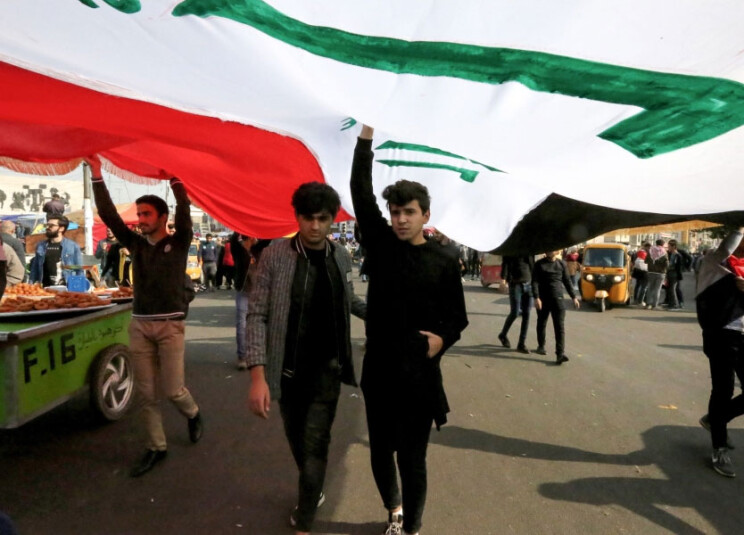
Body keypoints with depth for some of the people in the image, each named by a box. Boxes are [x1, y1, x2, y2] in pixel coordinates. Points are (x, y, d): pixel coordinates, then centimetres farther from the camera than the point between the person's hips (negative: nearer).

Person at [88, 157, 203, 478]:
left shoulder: (179, 242, 0)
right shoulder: (136, 244, 9)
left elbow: (184, 210, -16)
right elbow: (108, 215, 2)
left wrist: (172, 176, -19)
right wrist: (97, 175, -3)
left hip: (170, 325, -4)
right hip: (139, 325, 4)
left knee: (172, 389, -3)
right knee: (146, 393, 6)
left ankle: (193, 414, 29)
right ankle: (156, 447, 19)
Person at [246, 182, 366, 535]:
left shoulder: (341, 257, -2)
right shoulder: (274, 257, -12)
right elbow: (257, 316, -14)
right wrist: (258, 376, -21)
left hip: (326, 368, 1)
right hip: (287, 369, 0)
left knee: (315, 444, 0)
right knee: (297, 440, 17)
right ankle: (312, 491, 45)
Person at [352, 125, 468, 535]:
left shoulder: (444, 262, -1)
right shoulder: (380, 244, 0)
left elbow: (457, 316, 7)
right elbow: (361, 190, -7)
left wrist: (443, 338, -14)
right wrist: (367, 131, -12)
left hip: (420, 372, -2)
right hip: (379, 369, 2)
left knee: (412, 458, 5)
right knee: (380, 450, 17)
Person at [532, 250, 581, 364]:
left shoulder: (561, 264, 7)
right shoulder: (539, 264, 0)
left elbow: (567, 281, 12)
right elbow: (535, 282, -8)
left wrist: (574, 297, 9)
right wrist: (536, 298, -19)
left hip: (557, 298, 1)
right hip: (543, 299, 0)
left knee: (560, 326, -9)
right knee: (541, 323, 14)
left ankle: (560, 354, -15)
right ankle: (541, 346, 34)